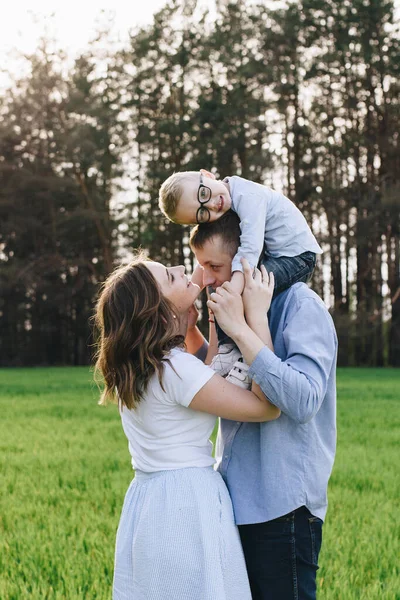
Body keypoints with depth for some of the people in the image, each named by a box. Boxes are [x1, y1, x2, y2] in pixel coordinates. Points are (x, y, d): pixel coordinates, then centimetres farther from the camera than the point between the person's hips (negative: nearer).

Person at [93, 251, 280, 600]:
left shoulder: (136, 364, 5)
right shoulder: (175, 369, -22)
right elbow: (267, 407, -18)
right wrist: (257, 318, -17)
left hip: (147, 503, 9)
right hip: (188, 504, -9)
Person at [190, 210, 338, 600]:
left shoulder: (302, 308, -13)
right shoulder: (241, 308, 12)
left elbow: (303, 400, -26)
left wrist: (239, 329, -27)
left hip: (281, 506, -8)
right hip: (237, 501, 8)